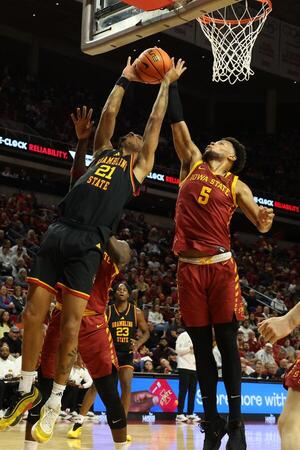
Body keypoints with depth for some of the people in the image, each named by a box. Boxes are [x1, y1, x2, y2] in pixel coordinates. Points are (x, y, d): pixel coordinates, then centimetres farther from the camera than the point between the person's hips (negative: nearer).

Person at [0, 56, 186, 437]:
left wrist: (166, 83, 30)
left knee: (71, 323, -6)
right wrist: (124, 79, 41)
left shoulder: (141, 166, 18)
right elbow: (109, 112, 30)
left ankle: (56, 399, 7)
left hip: (88, 243, -3)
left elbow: (156, 119, 22)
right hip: (58, 232, 4)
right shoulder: (104, 151, 27)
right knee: (33, 313, 0)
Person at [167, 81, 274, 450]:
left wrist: (266, 220, -20)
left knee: (227, 344, -2)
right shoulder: (192, 163, 14)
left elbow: (260, 224, 3)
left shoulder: (236, 186, 9)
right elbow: (178, 123, 12)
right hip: (189, 267, 2)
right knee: (201, 346, 5)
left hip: (221, 266, -2)